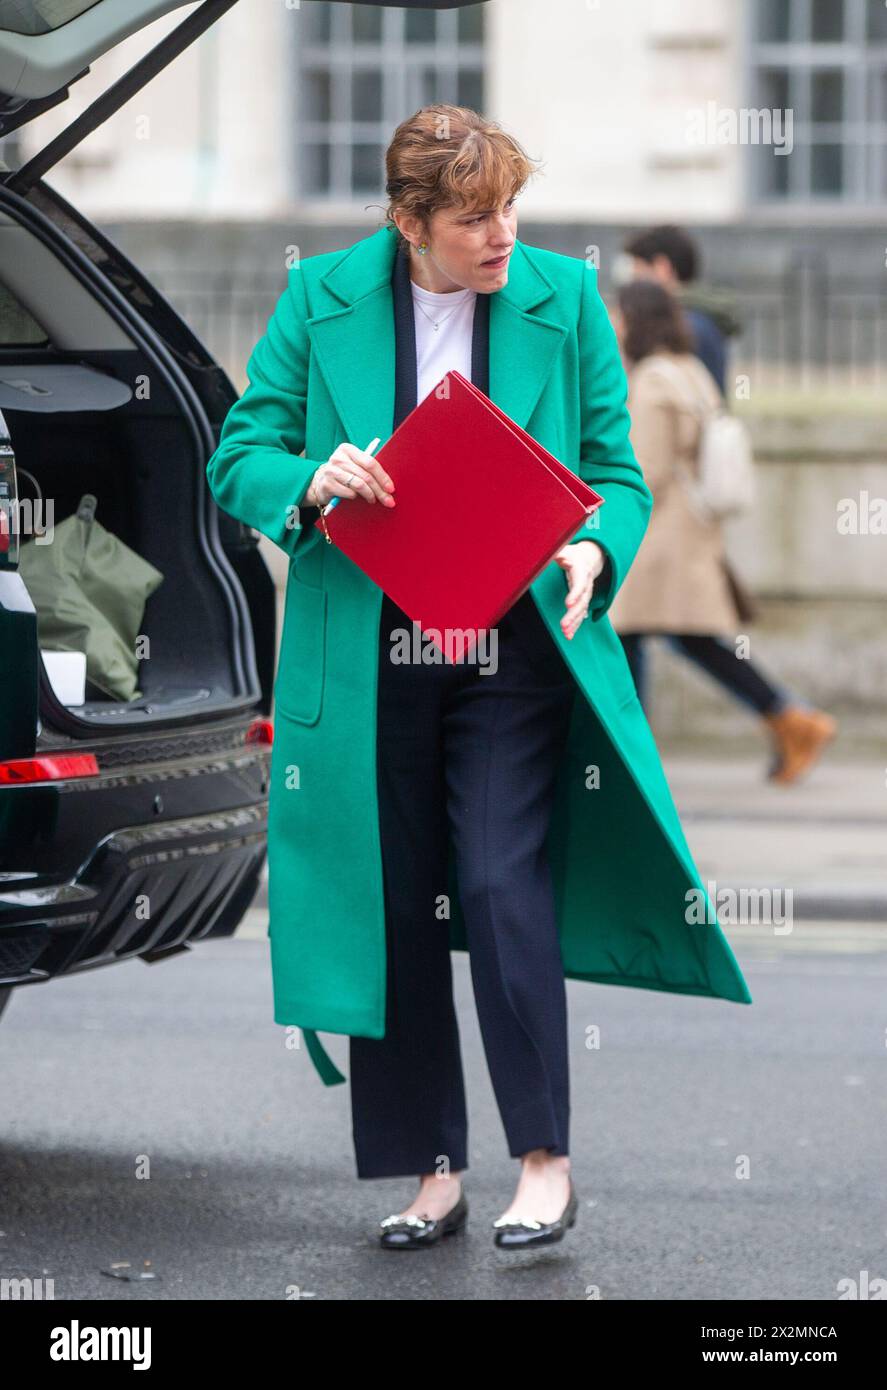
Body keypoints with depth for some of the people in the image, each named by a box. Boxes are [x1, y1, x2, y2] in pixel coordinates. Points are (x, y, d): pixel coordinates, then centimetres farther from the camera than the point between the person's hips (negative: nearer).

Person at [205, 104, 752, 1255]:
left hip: (516, 652, -1)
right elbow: (238, 457, 4)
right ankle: (432, 1172, 16)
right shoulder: (322, 300, 1)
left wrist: (593, 552, -15)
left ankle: (546, 1160, 1)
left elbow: (618, 471, 7)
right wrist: (310, 483, -18)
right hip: (366, 661, 1)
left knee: (505, 892, -12)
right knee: (390, 911, 4)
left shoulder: (565, 299, 2)